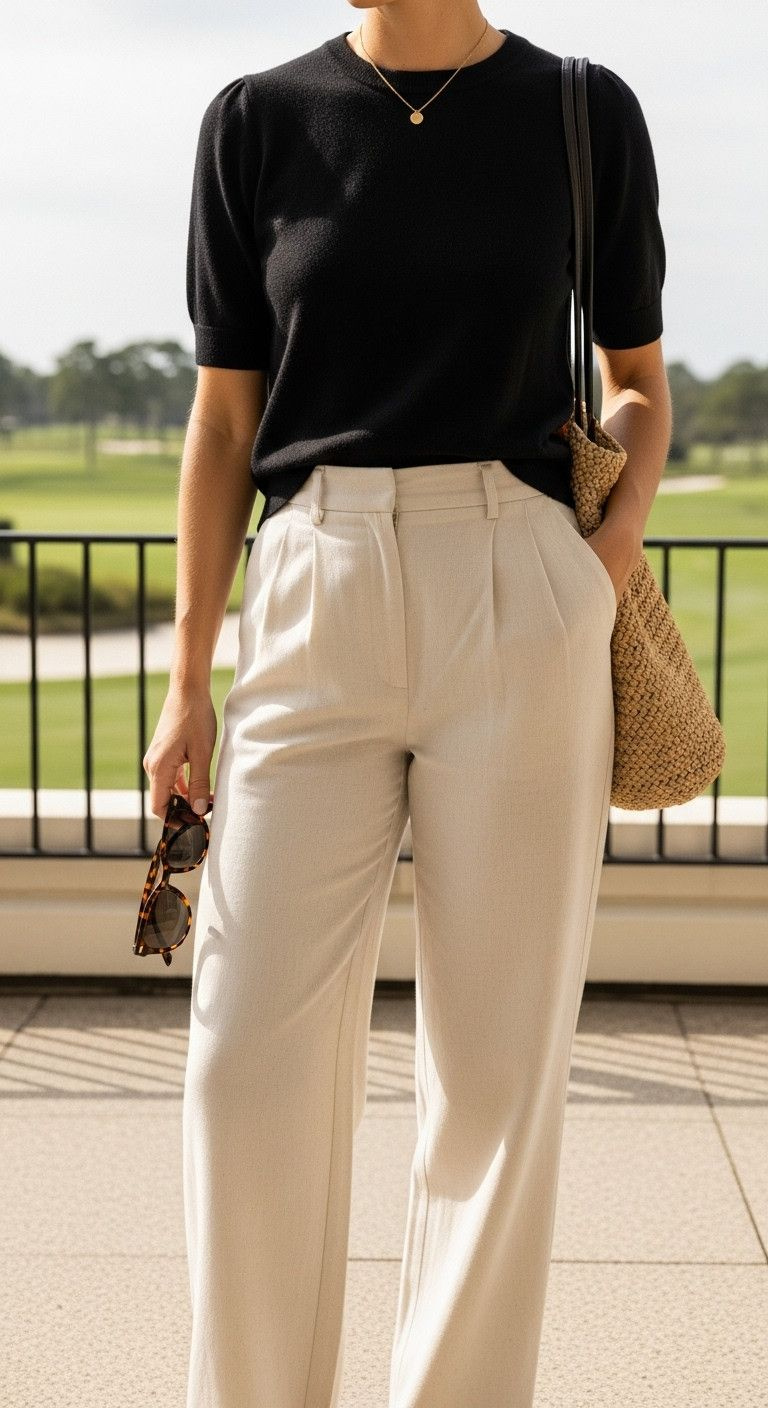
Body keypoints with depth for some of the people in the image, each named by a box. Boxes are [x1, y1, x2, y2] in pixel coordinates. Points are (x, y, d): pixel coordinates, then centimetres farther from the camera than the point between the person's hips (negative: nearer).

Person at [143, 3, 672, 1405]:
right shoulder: (258, 120, 7)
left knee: (498, 1063, 3)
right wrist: (187, 685, 7)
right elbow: (223, 422, 9)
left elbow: (639, 382, 17)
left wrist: (617, 537, -4)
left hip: (520, 610, 0)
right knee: (251, 1062, -3)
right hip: (316, 605, 1)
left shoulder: (586, 113, 6)